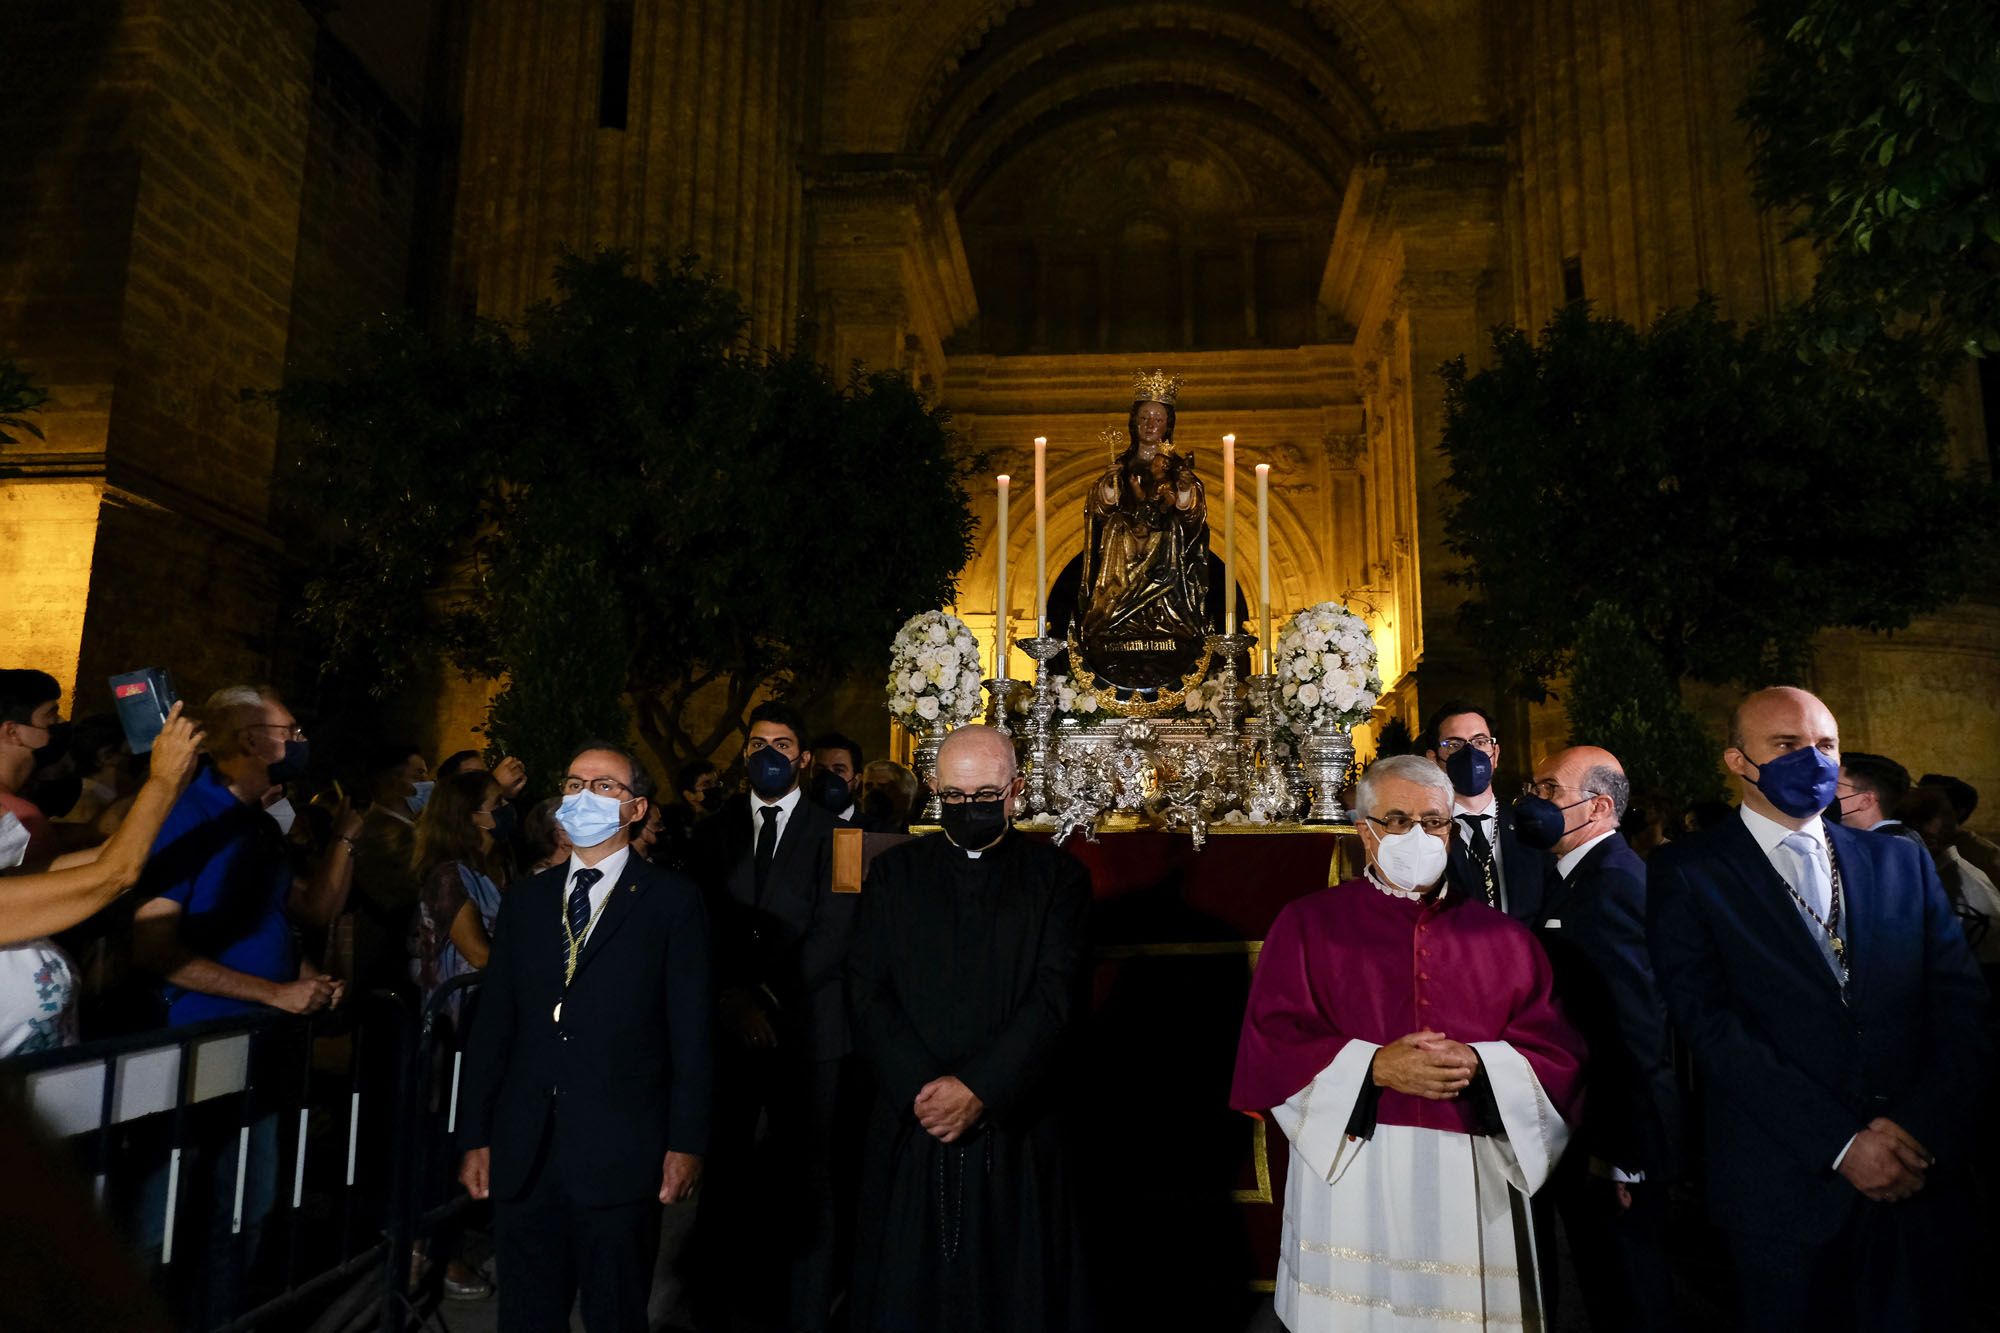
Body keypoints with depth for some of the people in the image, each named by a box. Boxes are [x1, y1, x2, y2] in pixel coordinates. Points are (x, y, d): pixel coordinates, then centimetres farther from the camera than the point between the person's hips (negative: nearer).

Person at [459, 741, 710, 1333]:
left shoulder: (671, 900, -3)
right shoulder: (524, 898, 10)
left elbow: (692, 1031, -5)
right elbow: (493, 1025, 9)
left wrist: (686, 1142, -9)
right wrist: (477, 1137, 7)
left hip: (619, 1156, -4)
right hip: (522, 1156, 4)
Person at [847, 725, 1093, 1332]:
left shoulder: (1058, 877, 1)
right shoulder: (894, 872, 7)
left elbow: (1056, 998, -8)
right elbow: (868, 991, -1)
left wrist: (979, 1089, -16)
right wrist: (920, 1088, -12)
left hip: (1017, 1129, -1)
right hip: (910, 1125, 2)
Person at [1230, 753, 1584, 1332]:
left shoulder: (1502, 937, 10)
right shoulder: (1308, 924, 3)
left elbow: (1558, 1057, 5)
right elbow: (1270, 1047, -4)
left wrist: (1479, 1065, -13)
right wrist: (1374, 1067, -16)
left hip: (1473, 1187, 2)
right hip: (1351, 1181, -2)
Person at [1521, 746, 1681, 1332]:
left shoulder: (1610, 883, -21)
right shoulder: (1595, 872, 10)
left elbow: (1637, 1025, -24)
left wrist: (1622, 1156, -19)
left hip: (1613, 1142, -9)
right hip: (1593, 1130, 9)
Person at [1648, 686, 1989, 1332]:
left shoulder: (1903, 861, 10)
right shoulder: (1687, 872, -5)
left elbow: (1962, 1002, 3)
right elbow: (1710, 1022, -12)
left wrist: (1925, 1128, -10)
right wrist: (1840, 1143, -16)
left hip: (1919, 1177, 4)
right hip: (1785, 1189, -3)